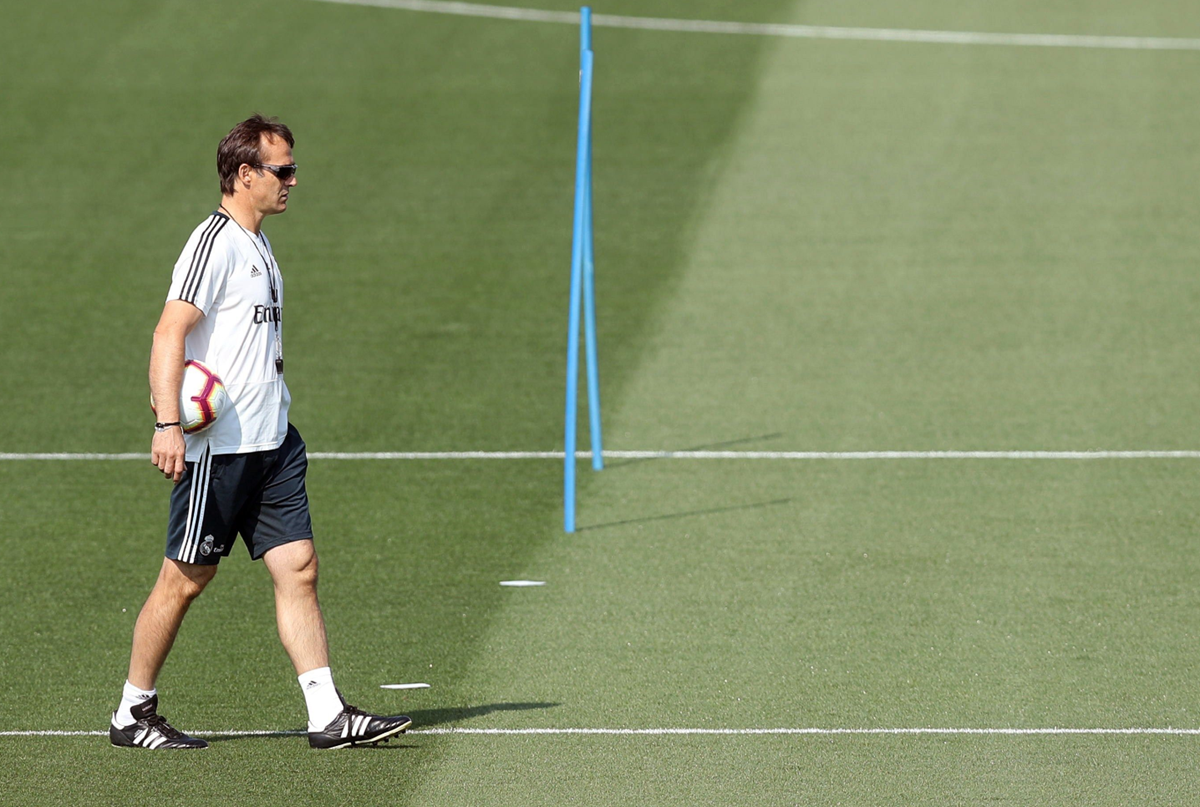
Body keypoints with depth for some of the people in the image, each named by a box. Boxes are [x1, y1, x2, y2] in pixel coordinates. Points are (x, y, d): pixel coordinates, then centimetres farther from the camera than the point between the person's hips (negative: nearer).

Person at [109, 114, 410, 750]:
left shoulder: (257, 244, 16)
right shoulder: (214, 243, -13)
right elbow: (169, 333, -21)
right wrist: (167, 424, -29)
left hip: (270, 443, 9)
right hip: (217, 446, -9)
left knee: (298, 567, 1)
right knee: (185, 580, 0)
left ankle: (328, 716, -1)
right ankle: (132, 715, 12)